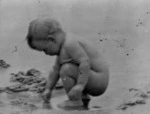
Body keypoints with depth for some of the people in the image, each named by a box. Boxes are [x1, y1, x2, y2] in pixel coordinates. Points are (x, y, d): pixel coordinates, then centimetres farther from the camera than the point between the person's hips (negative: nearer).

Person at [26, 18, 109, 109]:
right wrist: (48, 89, 12)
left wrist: (80, 85, -38)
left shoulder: (70, 44, -20)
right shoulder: (64, 44, 10)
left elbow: (85, 62, -32)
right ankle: (84, 97, 15)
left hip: (99, 81, -11)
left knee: (66, 69, -24)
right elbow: (56, 70, 14)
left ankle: (75, 101, -10)